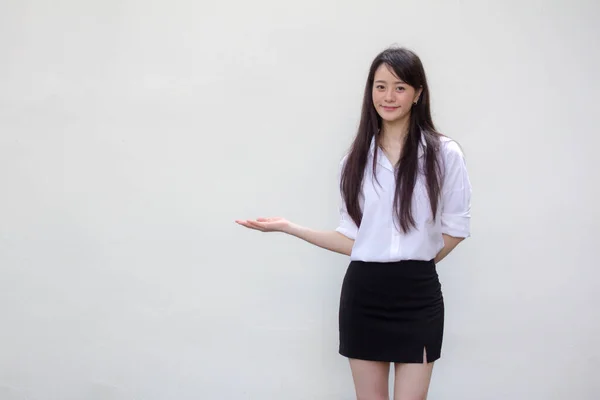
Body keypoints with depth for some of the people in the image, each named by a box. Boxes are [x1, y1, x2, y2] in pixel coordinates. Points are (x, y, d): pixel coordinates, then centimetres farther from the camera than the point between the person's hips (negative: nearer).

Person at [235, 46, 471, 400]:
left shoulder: (444, 154, -4)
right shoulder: (356, 159, 5)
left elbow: (456, 227, 4)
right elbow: (353, 238, 5)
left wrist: (416, 261, 3)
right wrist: (289, 228, 0)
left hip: (417, 296, -2)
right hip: (363, 295, 3)